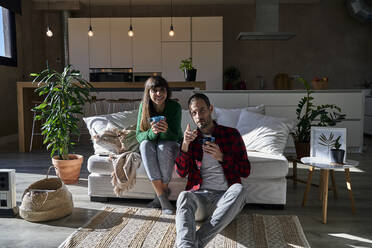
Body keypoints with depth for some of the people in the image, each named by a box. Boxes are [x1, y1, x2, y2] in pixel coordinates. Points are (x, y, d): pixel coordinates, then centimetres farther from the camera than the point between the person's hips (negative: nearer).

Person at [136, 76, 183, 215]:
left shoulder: (175, 107, -16)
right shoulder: (144, 106, -11)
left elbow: (175, 136, -17)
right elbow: (138, 135, -12)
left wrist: (166, 131, -41)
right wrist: (152, 132, -35)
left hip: (171, 143, -1)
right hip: (150, 145, 2)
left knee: (164, 146, -34)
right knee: (145, 145, -32)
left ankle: (161, 193, -19)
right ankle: (163, 198, -32)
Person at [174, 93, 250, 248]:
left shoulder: (231, 134, 11)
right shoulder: (191, 138, 17)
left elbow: (246, 171, 6)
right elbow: (181, 172, 6)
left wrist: (221, 157, -10)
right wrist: (185, 145, -10)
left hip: (224, 196, -1)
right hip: (199, 195, 1)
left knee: (238, 189, -35)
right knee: (184, 196, -33)